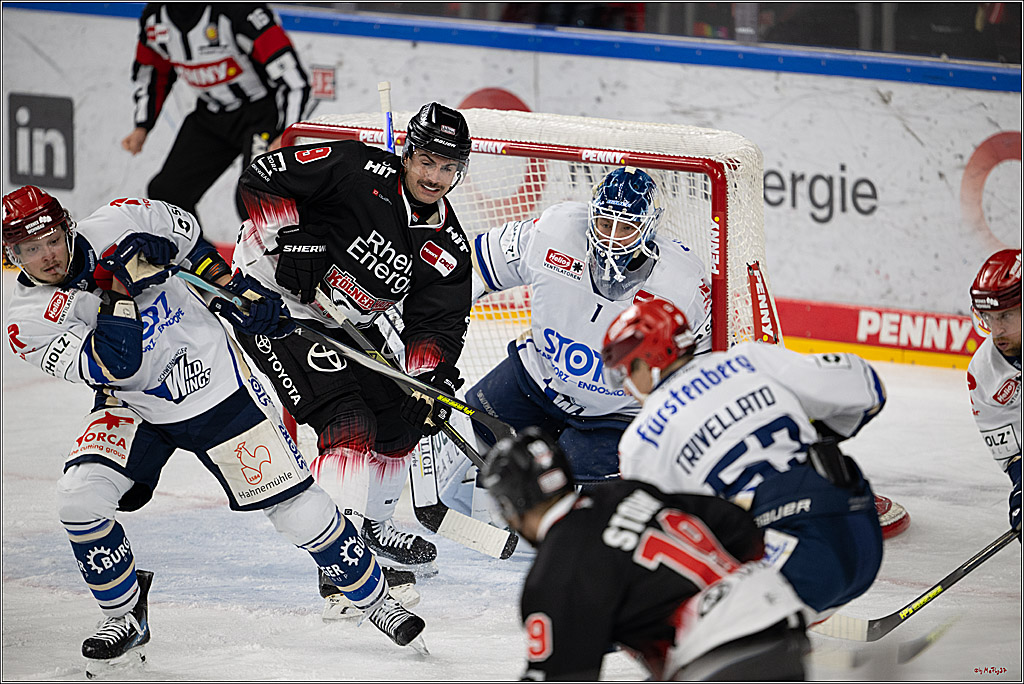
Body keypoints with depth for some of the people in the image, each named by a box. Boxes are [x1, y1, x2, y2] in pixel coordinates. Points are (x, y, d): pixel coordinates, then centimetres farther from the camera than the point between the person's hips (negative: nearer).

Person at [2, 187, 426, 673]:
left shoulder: (117, 226, -17)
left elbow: (183, 230, 5)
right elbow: (115, 364, -30)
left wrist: (236, 287, -2)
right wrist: (117, 290, -36)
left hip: (215, 383, -1)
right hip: (133, 409, 1)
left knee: (297, 508, -4)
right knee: (79, 496, -22)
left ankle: (374, 597, 17)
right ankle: (125, 615, 0)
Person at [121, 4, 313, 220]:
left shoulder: (241, 10, -29)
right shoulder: (153, 16, -6)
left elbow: (291, 74, -30)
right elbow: (153, 73, 15)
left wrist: (286, 135, -36)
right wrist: (142, 128, 8)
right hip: (212, 113, 7)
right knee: (166, 193, 7)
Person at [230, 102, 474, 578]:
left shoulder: (449, 249, -2)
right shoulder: (358, 171, -20)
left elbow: (436, 323, -5)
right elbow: (258, 180, -18)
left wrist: (435, 377, -23)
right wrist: (290, 239, -26)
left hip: (346, 326, 8)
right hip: (273, 300, -8)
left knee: (399, 420, 10)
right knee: (349, 425, -19)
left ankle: (373, 526, 29)